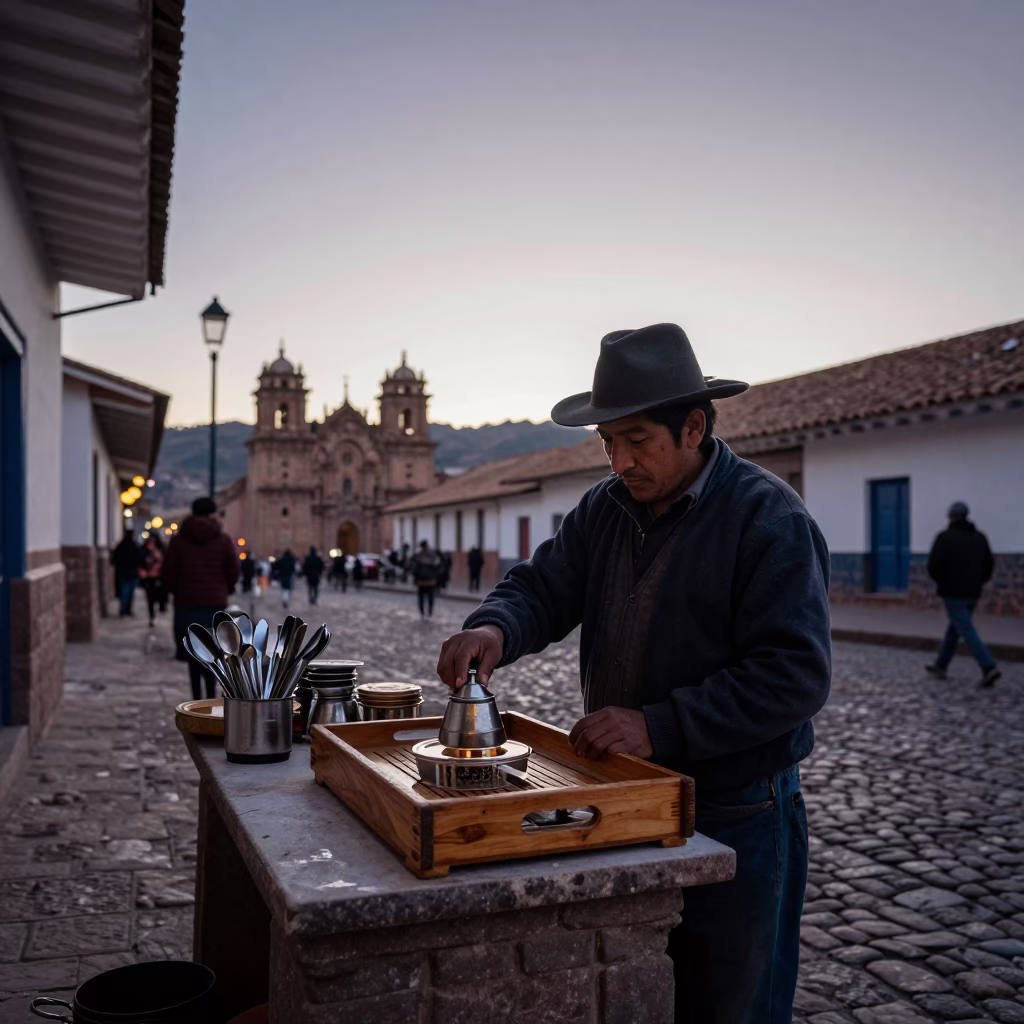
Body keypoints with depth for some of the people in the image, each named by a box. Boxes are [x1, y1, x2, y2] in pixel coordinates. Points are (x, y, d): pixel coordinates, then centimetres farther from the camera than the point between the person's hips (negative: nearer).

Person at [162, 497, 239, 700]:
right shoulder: (224, 540, 1)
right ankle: (211, 698, -4)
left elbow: (167, 573, 1)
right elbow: (233, 572, 1)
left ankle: (197, 701, 4)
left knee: (194, 653, 7)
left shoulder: (178, 539, 3)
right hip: (215, 604, -1)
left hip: (186, 604, 1)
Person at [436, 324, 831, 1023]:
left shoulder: (768, 517, -18)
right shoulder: (606, 508, 4)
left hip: (736, 821, -6)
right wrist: (496, 629, -21)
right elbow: (544, 585, 3)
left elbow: (796, 675, -23)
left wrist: (659, 727, -29)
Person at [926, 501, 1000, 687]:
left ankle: (989, 668, -21)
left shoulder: (946, 537, -10)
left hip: (953, 593, -7)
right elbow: (988, 566, 11)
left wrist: (940, 580, 3)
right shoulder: (980, 537, 10)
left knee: (967, 632, -9)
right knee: (954, 629, 18)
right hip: (972, 593, 7)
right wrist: (976, 582, 19)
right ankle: (940, 666, 27)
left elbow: (934, 565, -16)